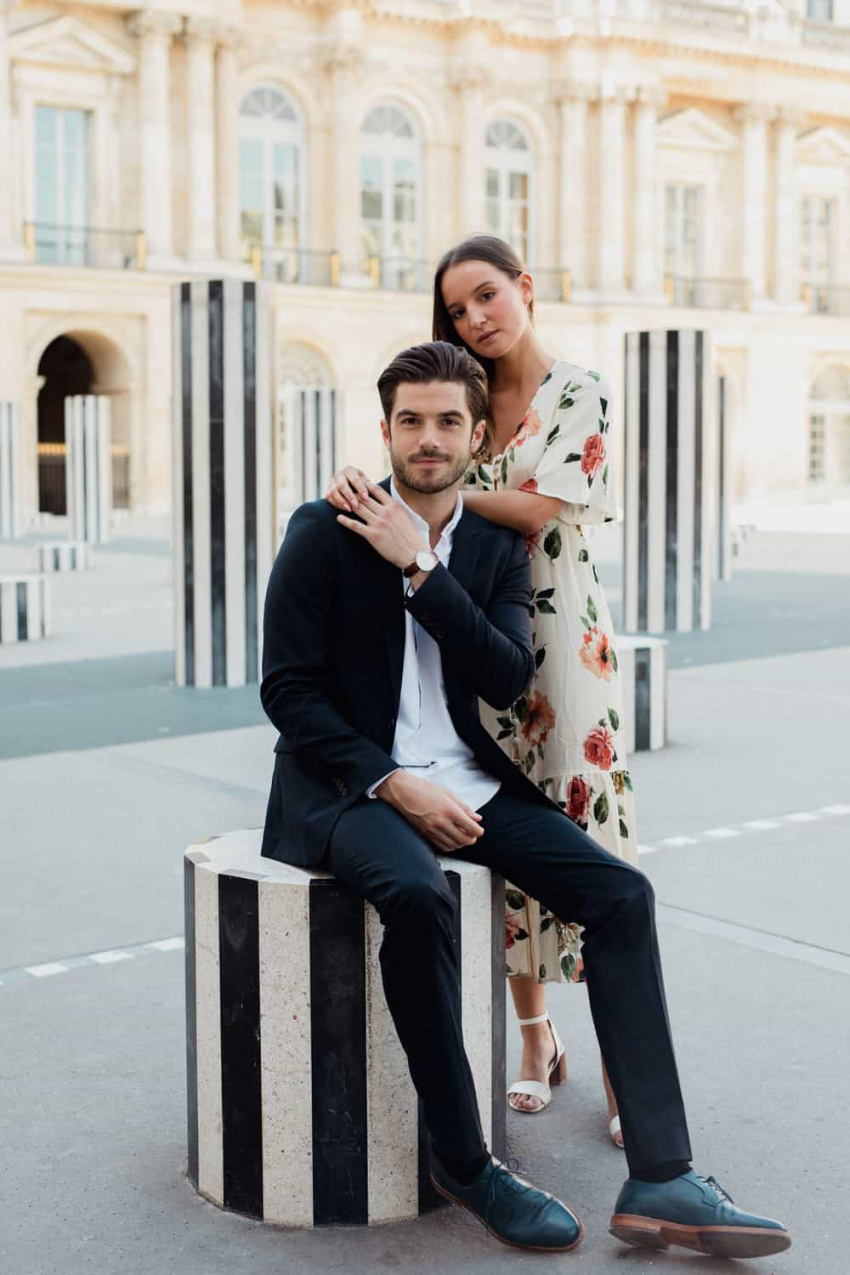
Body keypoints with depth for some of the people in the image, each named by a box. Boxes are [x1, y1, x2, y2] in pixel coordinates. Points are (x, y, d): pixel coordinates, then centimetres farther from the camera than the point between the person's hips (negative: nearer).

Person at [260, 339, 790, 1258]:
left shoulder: (497, 546, 8)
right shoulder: (325, 533, -4)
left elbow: (508, 680, -7)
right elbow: (289, 689, -8)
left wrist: (420, 568, -14)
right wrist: (395, 786, -17)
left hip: (465, 784, 5)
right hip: (349, 786, -5)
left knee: (621, 893, -14)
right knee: (418, 895, -37)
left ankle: (659, 1181, -14)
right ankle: (463, 1162, -17)